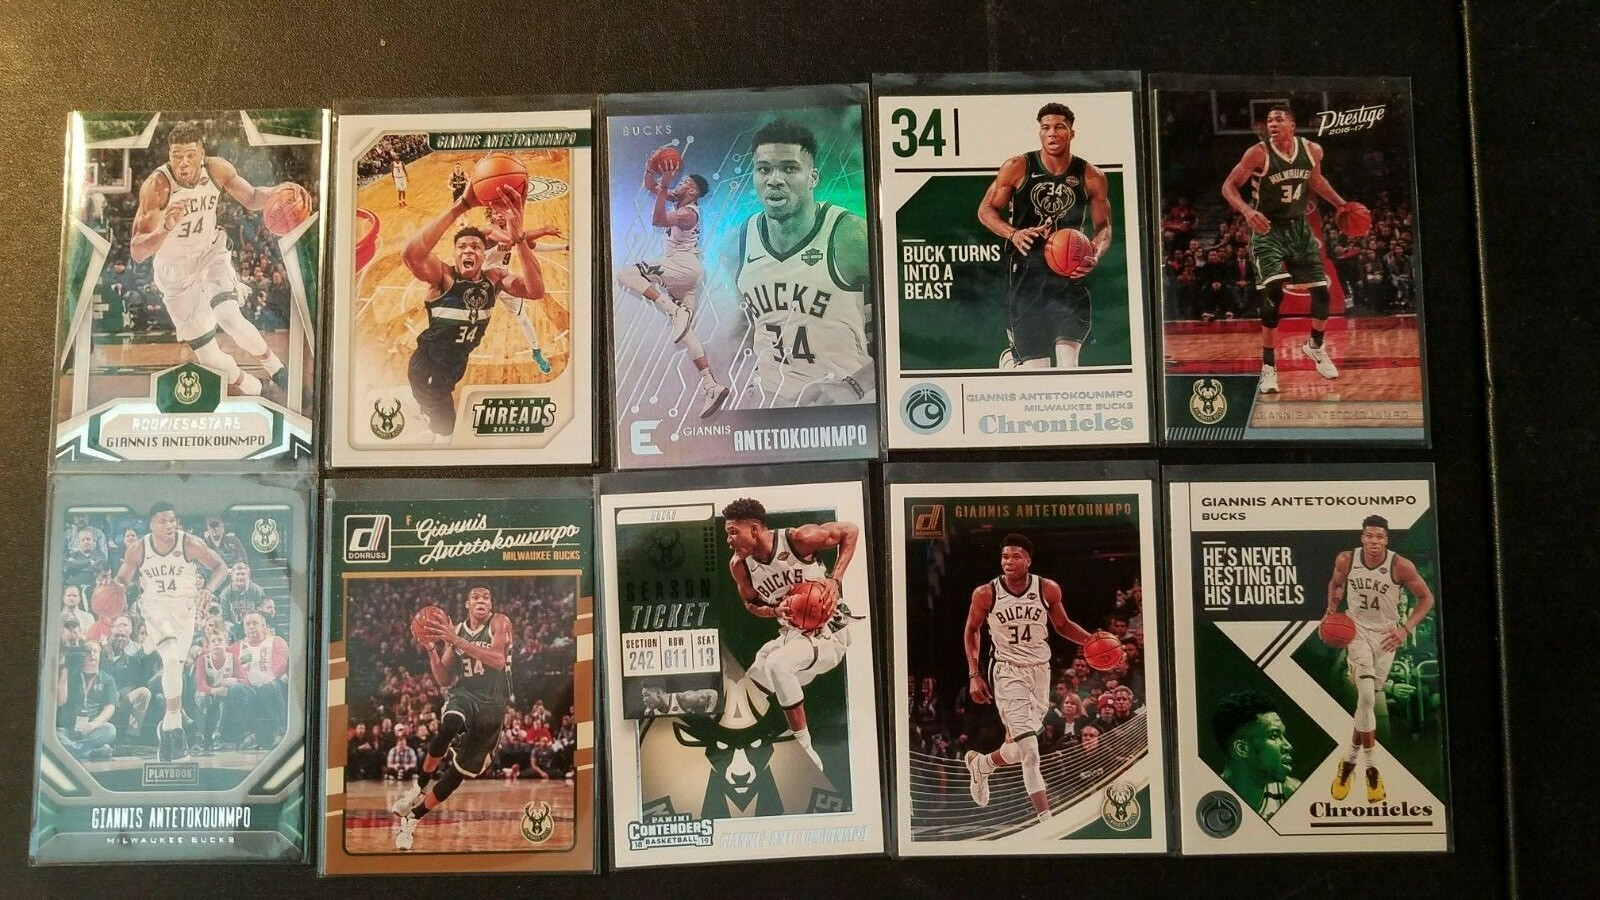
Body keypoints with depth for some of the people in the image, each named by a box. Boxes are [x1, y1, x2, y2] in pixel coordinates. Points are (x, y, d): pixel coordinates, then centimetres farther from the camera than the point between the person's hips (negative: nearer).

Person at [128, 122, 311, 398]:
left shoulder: (217, 169, -18)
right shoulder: (156, 186, -30)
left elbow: (252, 199, 0)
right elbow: (137, 252, -33)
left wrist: (277, 191, -22)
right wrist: (165, 229, -53)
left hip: (211, 253, 2)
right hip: (175, 270, -2)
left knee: (230, 318, -25)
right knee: (209, 358, -1)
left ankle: (274, 369, 1)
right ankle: (253, 391, 25)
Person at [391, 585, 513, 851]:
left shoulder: (500, 623, -4)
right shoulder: (455, 630, 7)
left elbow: (498, 660, -23)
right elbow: (445, 681, 7)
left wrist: (457, 641, -28)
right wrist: (432, 650, -9)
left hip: (492, 704, -1)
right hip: (463, 694, 1)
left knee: (459, 771, 1)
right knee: (448, 727, -35)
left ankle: (412, 818, 19)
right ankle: (421, 784, -13)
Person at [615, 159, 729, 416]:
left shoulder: (688, 213, -12)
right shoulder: (680, 201, 15)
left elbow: (657, 220, -30)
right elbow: (650, 186, 22)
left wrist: (664, 186, -32)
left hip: (683, 265, -10)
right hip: (685, 271, 10)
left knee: (625, 273, -17)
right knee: (681, 327, 7)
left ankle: (673, 310, -24)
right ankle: (711, 385, -1)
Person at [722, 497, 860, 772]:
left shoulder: (799, 539, -21)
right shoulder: (739, 565, -6)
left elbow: (851, 530, -9)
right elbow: (751, 603, 11)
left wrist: (835, 579, -18)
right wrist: (774, 611, -13)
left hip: (829, 633, -7)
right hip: (792, 634, 7)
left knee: (778, 664, -31)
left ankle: (805, 752, -22)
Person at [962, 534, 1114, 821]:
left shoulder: (1048, 589, -6)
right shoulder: (985, 593, -11)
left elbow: (1062, 625, 10)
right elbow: (971, 630, 3)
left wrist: (1091, 639, -8)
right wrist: (974, 675, -4)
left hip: (1040, 670, 4)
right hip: (1008, 671, -4)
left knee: (1021, 748, 13)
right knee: (1029, 749, -13)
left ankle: (980, 764, 43)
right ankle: (1046, 819, -8)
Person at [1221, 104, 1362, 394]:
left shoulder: (1312, 150, -1)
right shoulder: (1258, 153, -15)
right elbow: (1228, 186, -13)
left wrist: (1341, 204, 12)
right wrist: (1247, 210, -30)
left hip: (1299, 228, 5)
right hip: (1267, 230, -4)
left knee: (1322, 293, 4)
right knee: (1272, 294, -20)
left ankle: (1316, 346, 33)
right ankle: (1268, 367, -10)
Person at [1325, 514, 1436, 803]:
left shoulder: (1401, 566, -16)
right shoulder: (1346, 560, -11)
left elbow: (1426, 598, -3)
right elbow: (1336, 583, 12)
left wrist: (1406, 629, -13)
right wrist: (1332, 608, -4)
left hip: (1385, 635, 1)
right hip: (1355, 629, 0)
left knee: (1368, 700, 6)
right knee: (1366, 696, -17)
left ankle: (1350, 759, 26)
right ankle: (1369, 766, -2)